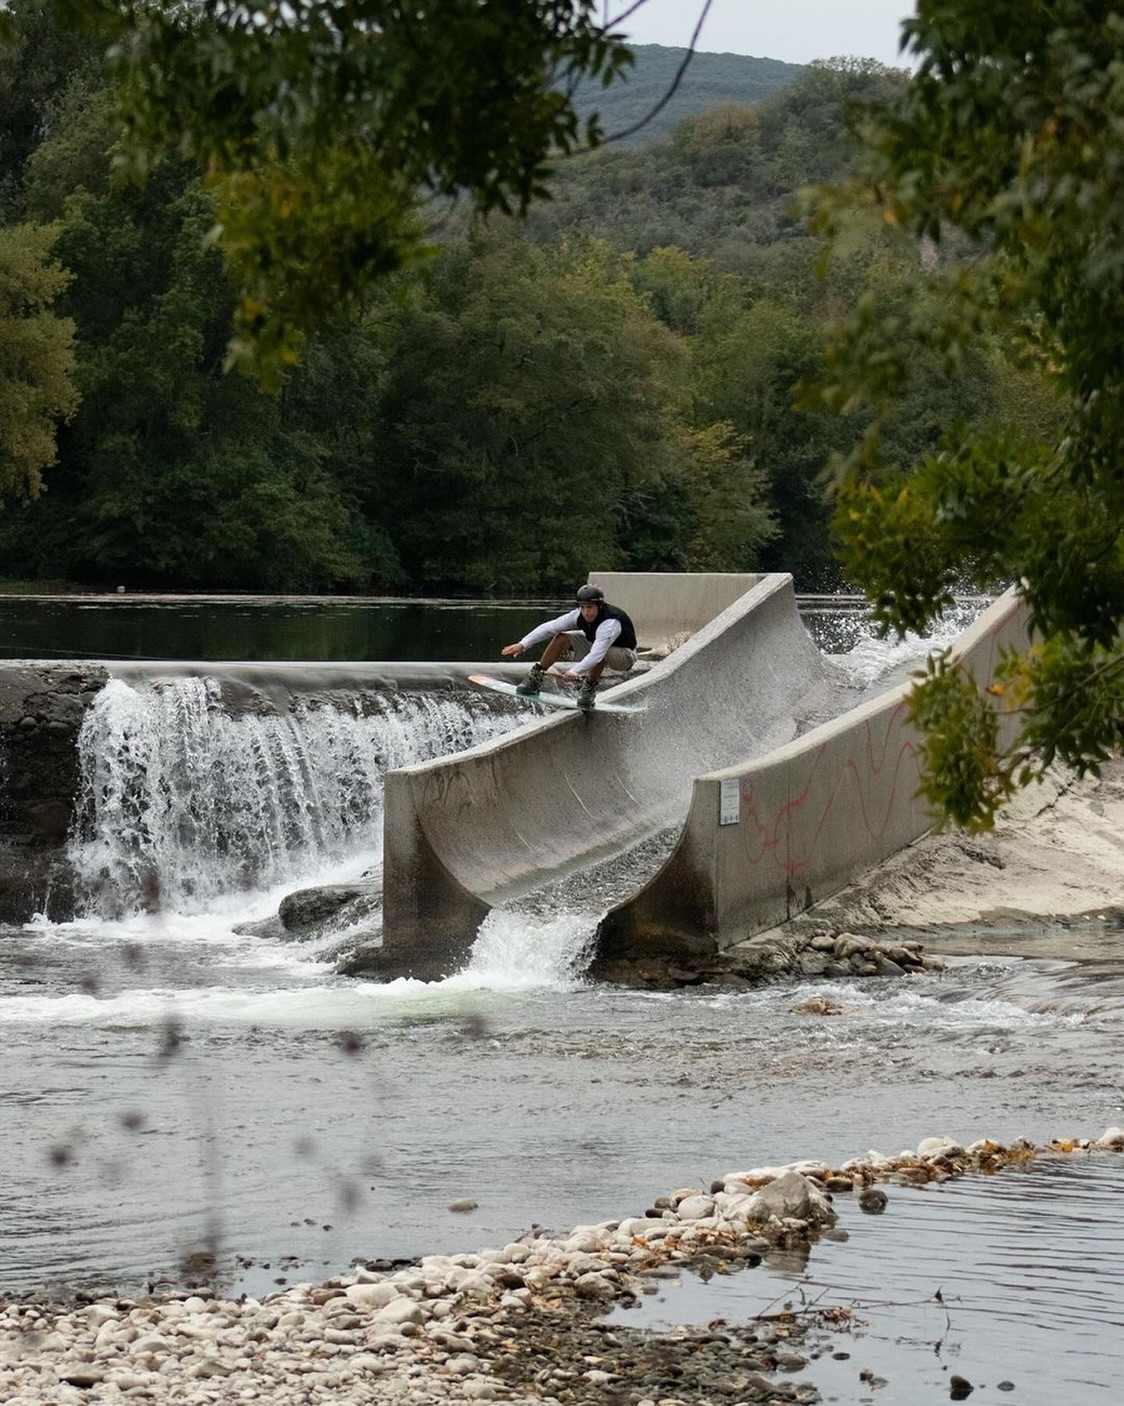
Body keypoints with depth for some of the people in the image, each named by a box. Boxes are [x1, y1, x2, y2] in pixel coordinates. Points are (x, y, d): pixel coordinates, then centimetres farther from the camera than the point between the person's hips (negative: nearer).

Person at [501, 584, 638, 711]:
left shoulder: (611, 623, -39)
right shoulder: (579, 615, -19)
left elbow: (597, 654, -50)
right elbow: (549, 627, -19)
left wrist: (575, 671, -61)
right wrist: (523, 644, -28)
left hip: (625, 655, -7)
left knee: (601, 654, -41)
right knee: (561, 637, -11)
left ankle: (588, 689, -21)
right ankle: (536, 677, -7)